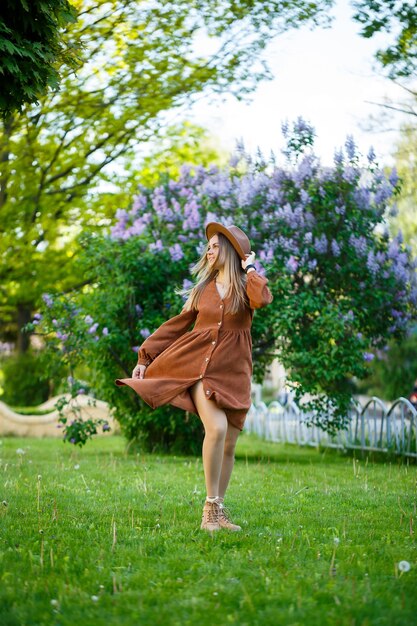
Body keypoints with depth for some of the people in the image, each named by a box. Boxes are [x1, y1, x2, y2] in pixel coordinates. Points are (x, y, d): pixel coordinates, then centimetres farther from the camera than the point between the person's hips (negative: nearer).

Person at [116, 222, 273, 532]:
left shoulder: (246, 287, 6)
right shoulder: (202, 289, 14)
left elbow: (263, 299, -20)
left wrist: (250, 269, -4)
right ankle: (211, 506, -14)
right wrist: (145, 356, 9)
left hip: (233, 372, 0)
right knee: (217, 428, -23)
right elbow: (176, 325, 14)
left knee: (229, 445, 2)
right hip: (199, 364, 0)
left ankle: (218, 510, 16)